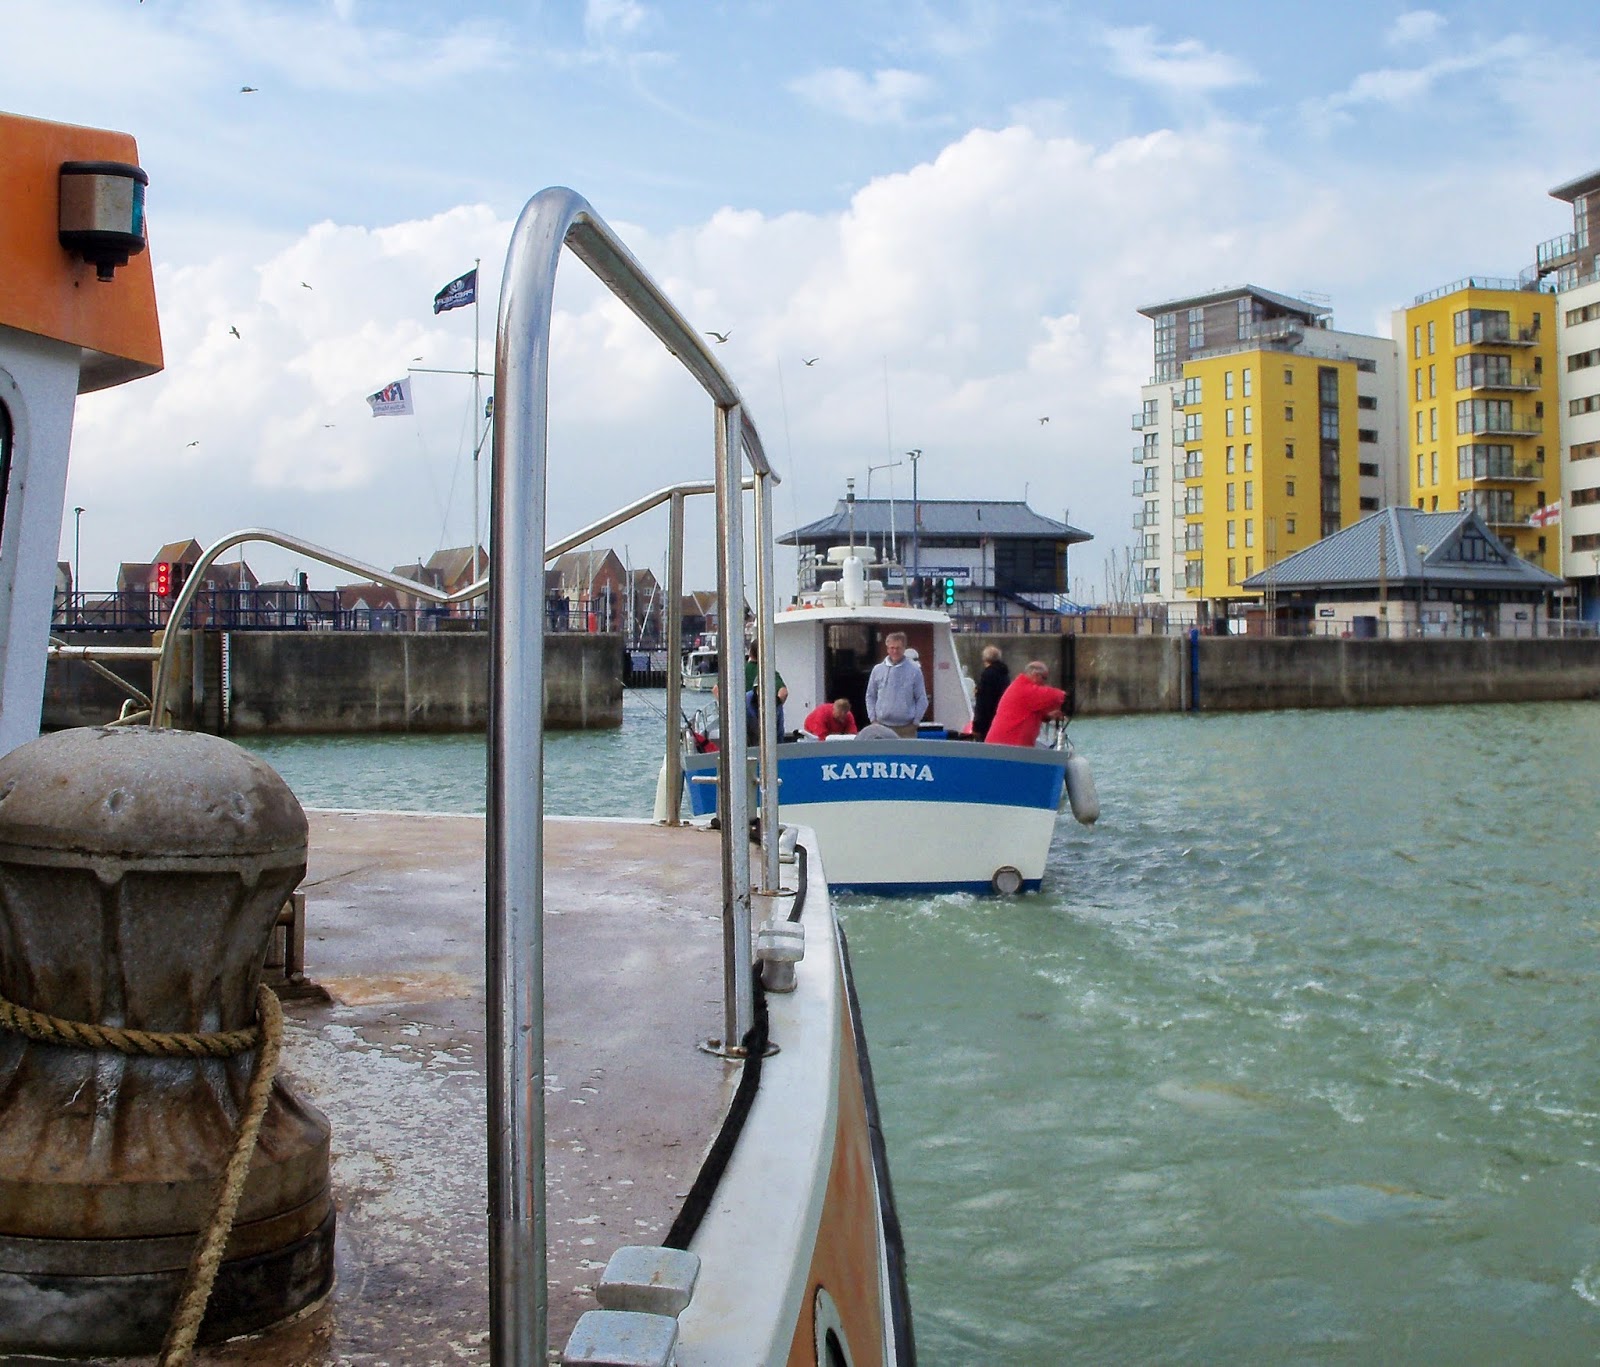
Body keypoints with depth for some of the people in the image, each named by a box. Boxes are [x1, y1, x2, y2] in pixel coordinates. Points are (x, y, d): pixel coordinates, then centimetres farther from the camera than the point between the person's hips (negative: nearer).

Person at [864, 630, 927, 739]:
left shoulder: (914, 670, 1)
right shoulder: (878, 670, 7)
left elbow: (922, 699, 3)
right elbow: (870, 697, 13)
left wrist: (915, 721, -2)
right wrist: (873, 718, 5)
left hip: (906, 728, -2)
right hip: (882, 727, 2)